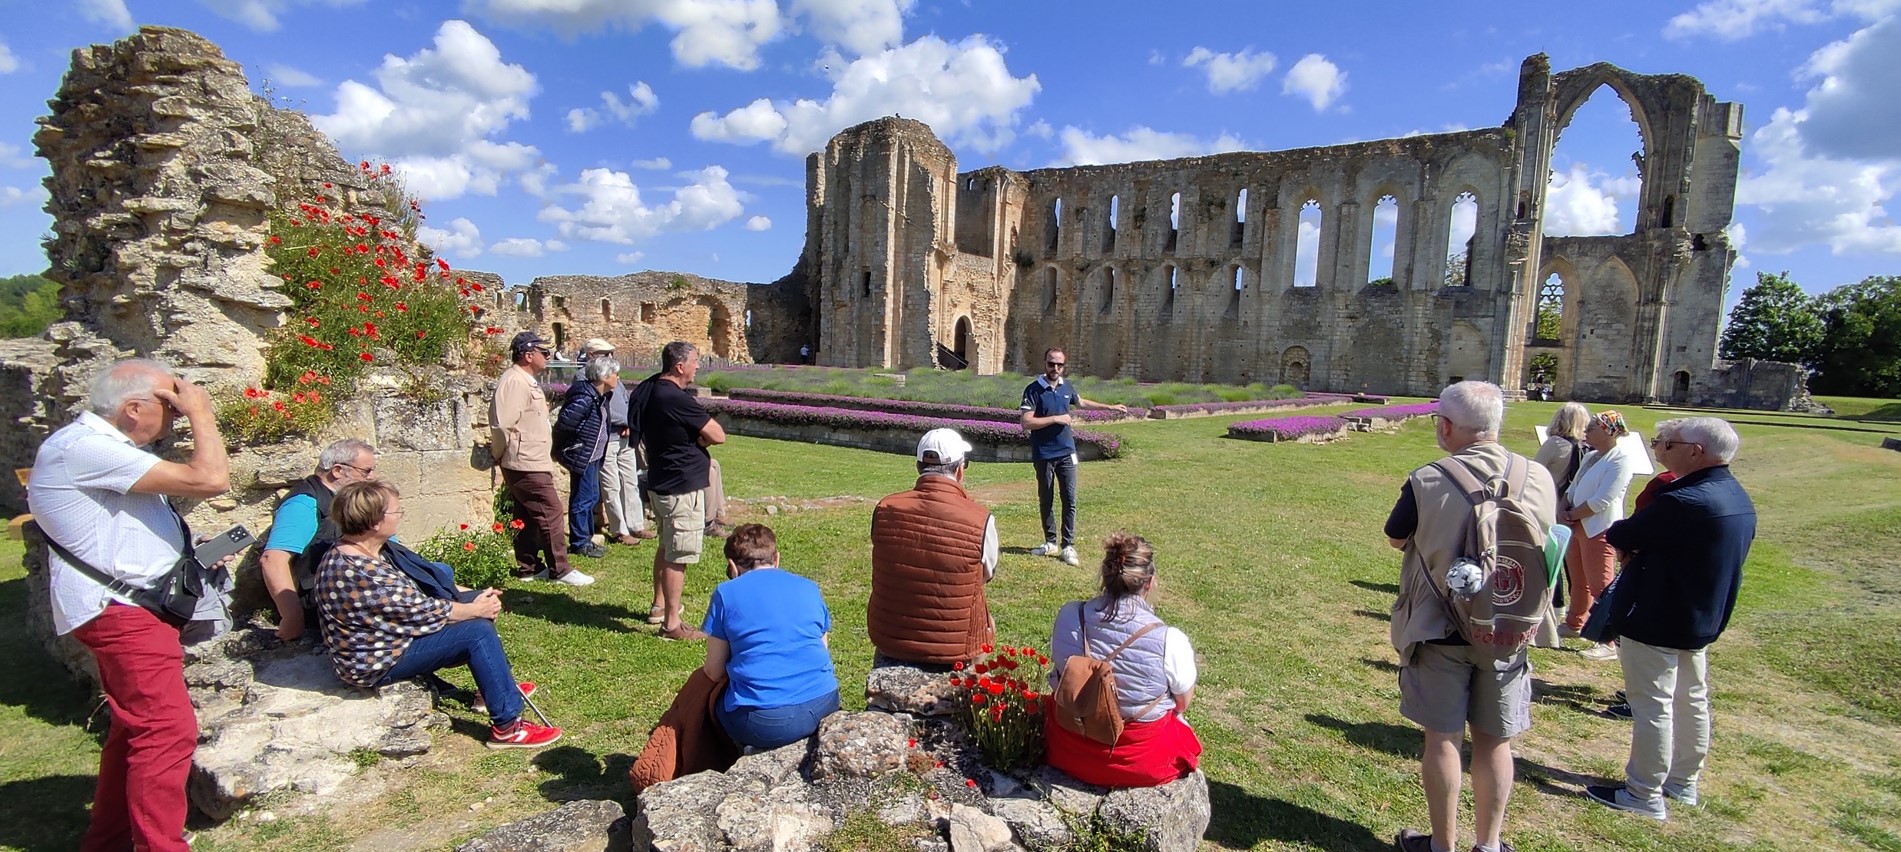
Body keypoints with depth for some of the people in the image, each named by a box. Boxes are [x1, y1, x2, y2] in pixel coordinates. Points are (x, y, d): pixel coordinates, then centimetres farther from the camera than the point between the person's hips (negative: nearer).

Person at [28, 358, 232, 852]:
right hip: (118, 609, -11)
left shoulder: (103, 444, 13)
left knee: (137, 729, 19)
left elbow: (188, 488, 19)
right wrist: (200, 413, -15)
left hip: (132, 607, 11)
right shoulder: (86, 448, -20)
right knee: (168, 731, -11)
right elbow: (210, 479, -26)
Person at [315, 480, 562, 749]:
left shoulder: (368, 549, -1)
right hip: (377, 664, -10)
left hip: (390, 634, 10)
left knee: (476, 602, 10)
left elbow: (417, 583, 7)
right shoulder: (360, 573, -31)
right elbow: (423, 611, -25)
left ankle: (499, 686, 23)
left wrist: (473, 596, -2)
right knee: (478, 632, -18)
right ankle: (507, 727, -11)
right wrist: (476, 609, -11)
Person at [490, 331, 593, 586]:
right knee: (551, 513, -5)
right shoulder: (514, 381, -18)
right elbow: (502, 425, -23)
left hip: (531, 463, 10)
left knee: (529, 516, 15)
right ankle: (560, 569, 1)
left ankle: (528, 567, 24)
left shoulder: (527, 381, 15)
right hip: (526, 464, -10)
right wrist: (501, 454, -8)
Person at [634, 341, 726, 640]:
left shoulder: (645, 390, 4)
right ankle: (671, 623, 5)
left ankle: (659, 605, 39)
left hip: (659, 481, 10)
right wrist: (698, 439, -1)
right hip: (683, 487, -10)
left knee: (666, 547, 25)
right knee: (679, 556, -2)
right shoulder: (678, 400, -24)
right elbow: (718, 435, -21)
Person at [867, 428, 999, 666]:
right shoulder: (980, 520, -19)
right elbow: (987, 574, 0)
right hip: (955, 648, -2)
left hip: (887, 640, 2)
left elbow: (883, 573, 3)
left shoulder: (884, 509, -12)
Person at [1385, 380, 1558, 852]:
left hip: (1441, 629, -3)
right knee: (1494, 741, 16)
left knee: (1443, 737, 10)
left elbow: (1395, 538, -2)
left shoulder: (1428, 482, -18)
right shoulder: (1539, 478, -6)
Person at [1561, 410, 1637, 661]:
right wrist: (1563, 511, -3)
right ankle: (1574, 624, 34)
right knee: (1578, 581, 20)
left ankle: (1608, 642, 3)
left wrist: (1570, 515, -9)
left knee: (1601, 586, -4)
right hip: (1579, 526, 8)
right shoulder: (1591, 456, 12)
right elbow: (1573, 488, 15)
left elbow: (1601, 500, -20)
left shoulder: (1621, 459, -15)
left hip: (1600, 529, -8)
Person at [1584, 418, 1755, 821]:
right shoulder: (1739, 499, 4)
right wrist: (1642, 550, 0)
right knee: (1692, 701, 20)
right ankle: (1684, 782, 35)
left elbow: (1618, 537, -18)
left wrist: (1631, 544, 3)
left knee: (1652, 706, 1)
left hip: (1656, 624, -10)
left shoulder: (1681, 502, -28)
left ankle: (1645, 795, 11)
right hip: (1703, 620, 10)